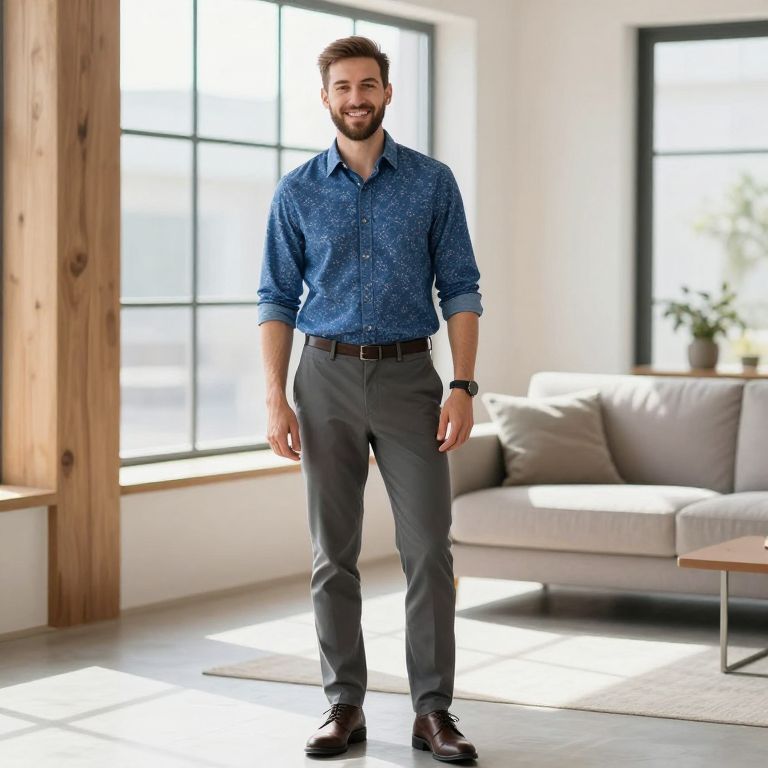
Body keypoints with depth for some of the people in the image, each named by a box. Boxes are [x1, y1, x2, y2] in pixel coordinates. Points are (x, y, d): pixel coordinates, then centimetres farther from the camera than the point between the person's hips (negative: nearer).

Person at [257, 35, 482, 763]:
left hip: (408, 377, -1)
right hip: (327, 379, 1)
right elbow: (277, 299, 3)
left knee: (428, 547, -4)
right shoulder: (297, 192, 3)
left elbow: (460, 289, 0)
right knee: (334, 553, 4)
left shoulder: (433, 182, 1)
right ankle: (345, 705, 13)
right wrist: (275, 398, -6)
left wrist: (463, 387, -9)